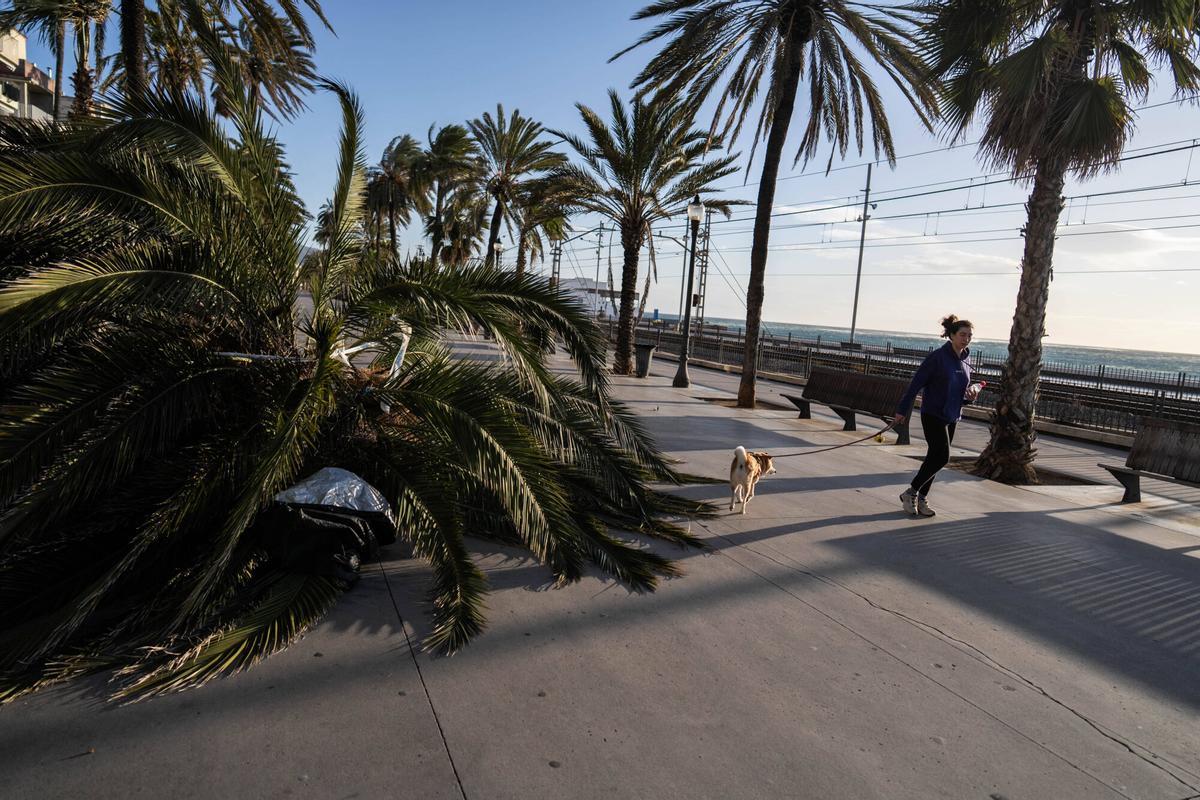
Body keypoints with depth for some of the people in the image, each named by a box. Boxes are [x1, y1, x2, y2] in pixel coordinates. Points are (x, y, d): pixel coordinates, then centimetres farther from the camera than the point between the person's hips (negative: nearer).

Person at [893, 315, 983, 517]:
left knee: (935, 458, 9)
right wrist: (903, 410, -12)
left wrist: (971, 394, -3)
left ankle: (921, 497, 19)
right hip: (933, 415, -7)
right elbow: (916, 383, -12)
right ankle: (910, 492, 0)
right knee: (942, 456, -14)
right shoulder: (938, 357, -12)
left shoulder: (965, 360, 9)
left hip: (952, 417, 7)